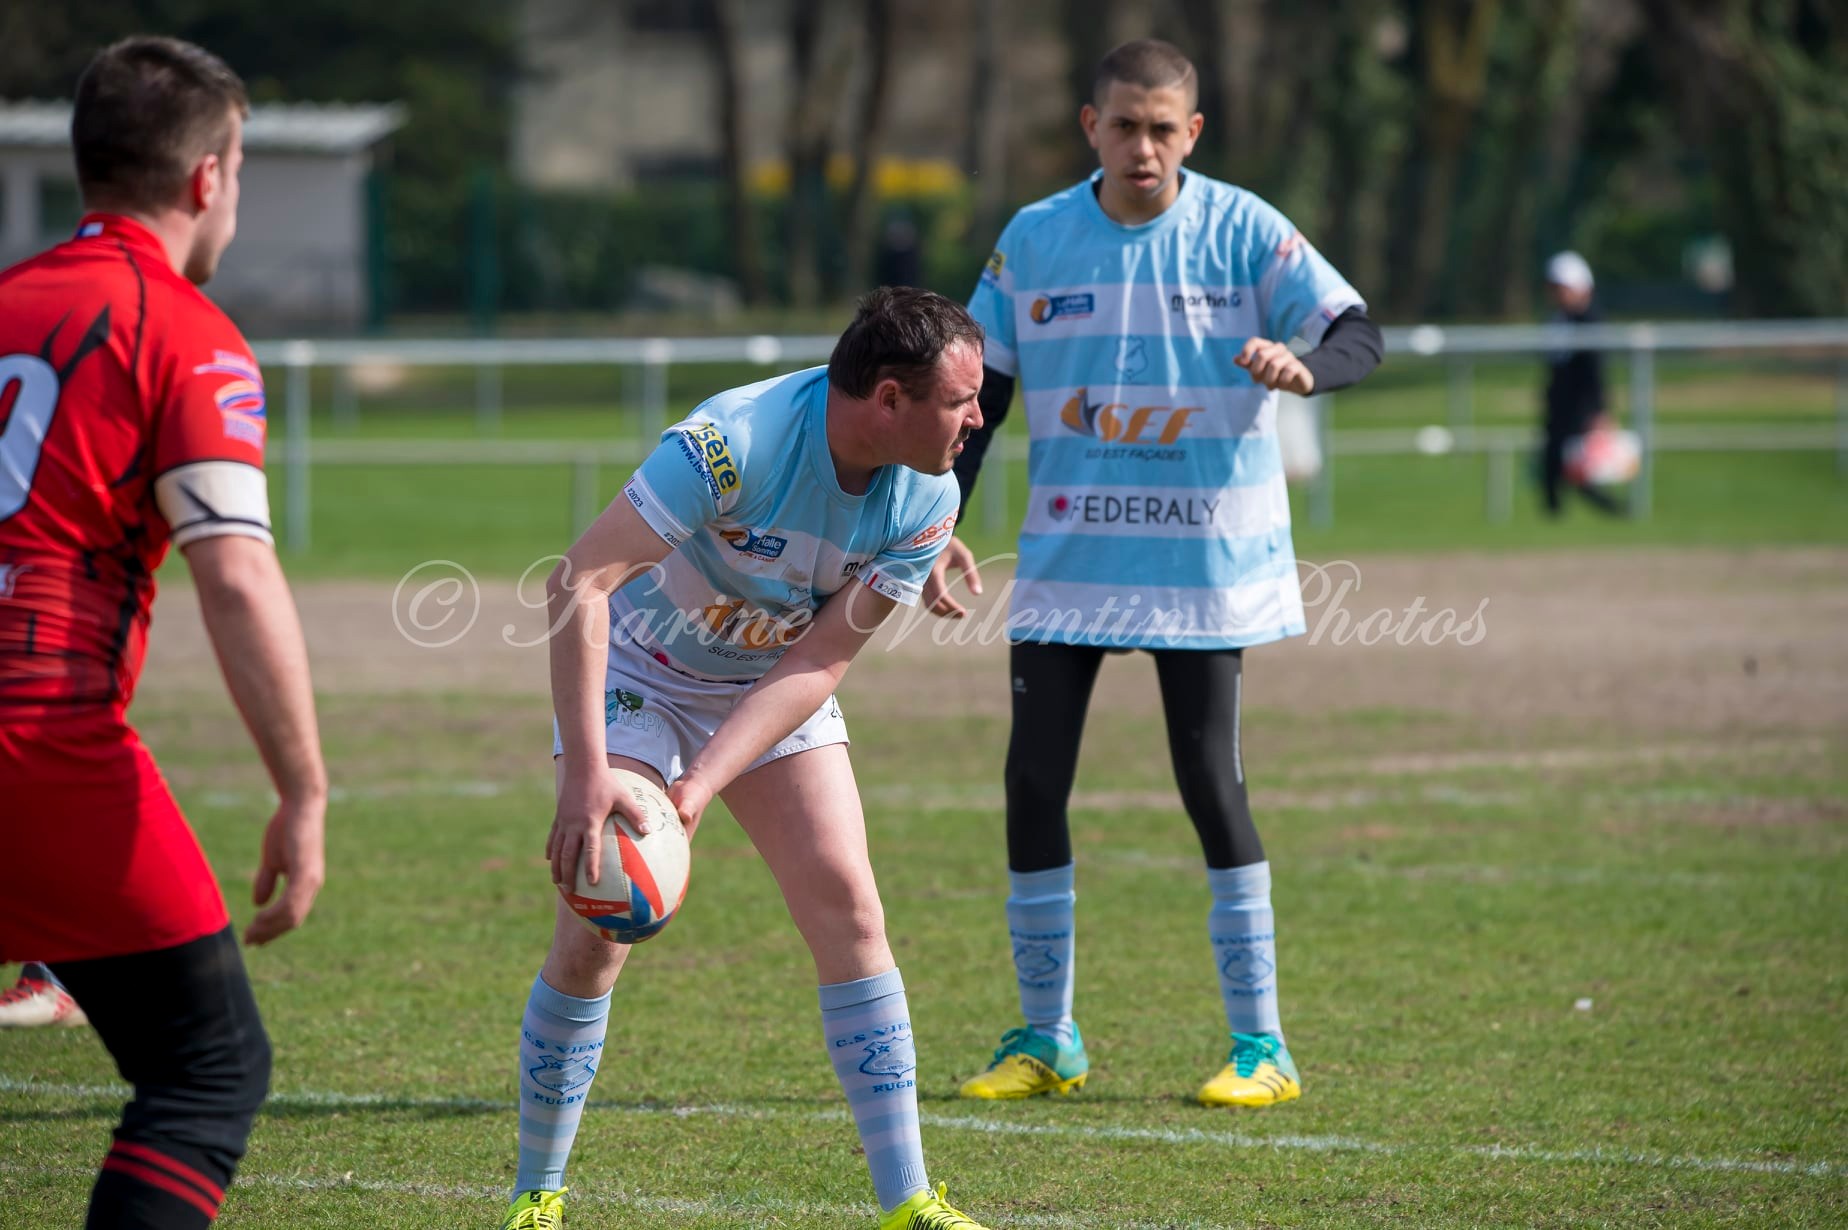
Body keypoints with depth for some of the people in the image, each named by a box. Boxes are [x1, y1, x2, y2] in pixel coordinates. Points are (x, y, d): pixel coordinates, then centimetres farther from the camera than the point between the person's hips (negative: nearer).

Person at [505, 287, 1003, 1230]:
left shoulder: (925, 502, -18)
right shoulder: (733, 443, -35)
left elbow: (818, 661, -18)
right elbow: (578, 583, -38)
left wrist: (703, 784, -30)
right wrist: (586, 773, -44)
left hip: (775, 685, 4)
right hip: (639, 671, -4)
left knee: (846, 905, -10)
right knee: (596, 932, -11)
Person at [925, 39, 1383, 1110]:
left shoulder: (1242, 231, -5)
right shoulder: (1031, 241, 3)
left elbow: (1361, 335, -8)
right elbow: (978, 394, 9)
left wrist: (1302, 367, -31)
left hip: (1204, 561, -3)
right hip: (1067, 563, 3)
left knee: (1211, 783, -5)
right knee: (1033, 785, 0)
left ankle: (1262, 1045, 3)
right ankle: (1047, 1040, 12)